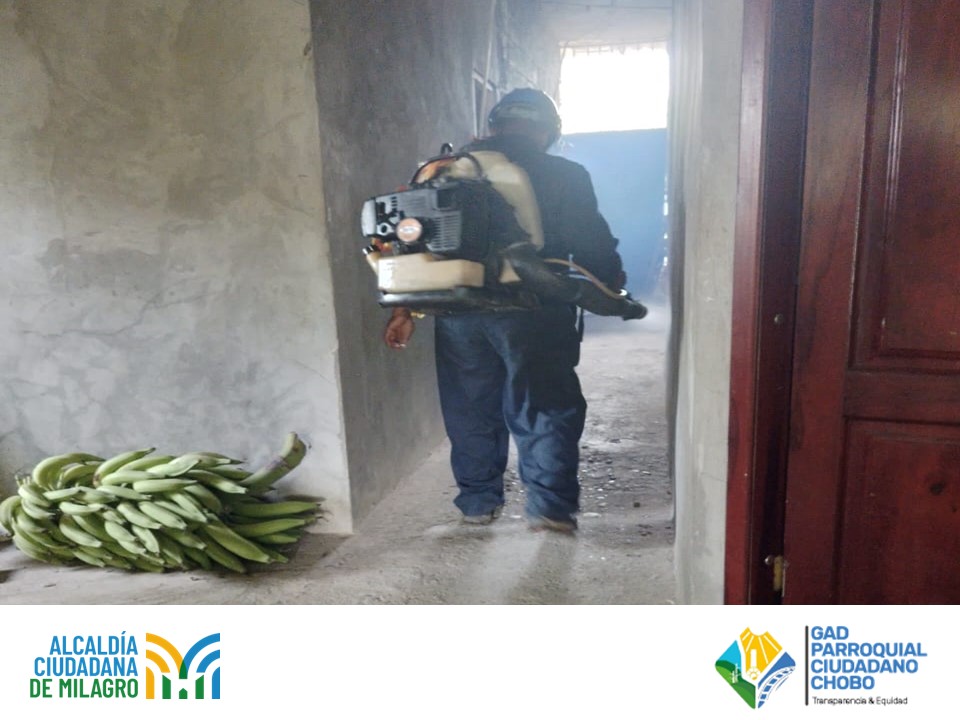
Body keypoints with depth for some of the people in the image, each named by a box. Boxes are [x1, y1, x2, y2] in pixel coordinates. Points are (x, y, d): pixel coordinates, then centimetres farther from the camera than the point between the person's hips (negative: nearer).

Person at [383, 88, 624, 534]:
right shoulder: (564, 175, 0)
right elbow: (593, 246, -3)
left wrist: (405, 308, 12)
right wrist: (614, 288, 16)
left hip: (457, 309, 4)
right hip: (531, 310, -3)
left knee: (470, 409, 15)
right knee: (547, 410, 9)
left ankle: (477, 501, 25)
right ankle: (550, 507, 10)